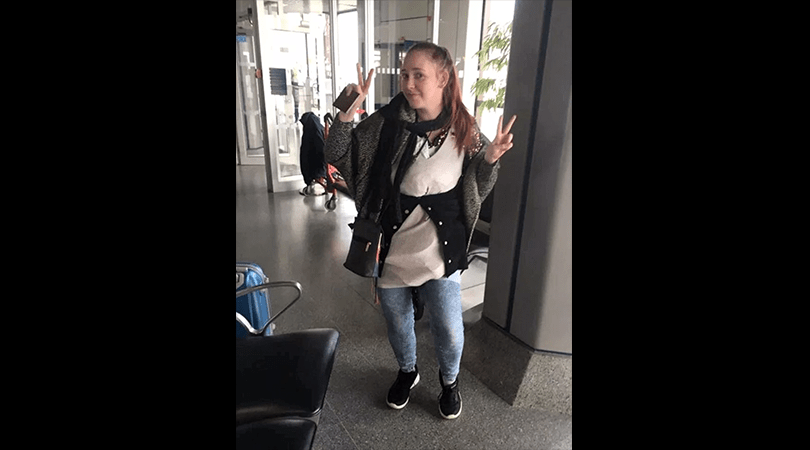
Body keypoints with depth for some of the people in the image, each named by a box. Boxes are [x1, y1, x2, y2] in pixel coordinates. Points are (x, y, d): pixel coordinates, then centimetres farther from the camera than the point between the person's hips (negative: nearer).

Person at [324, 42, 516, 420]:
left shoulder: (464, 130, -5)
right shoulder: (387, 122, -9)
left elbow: (477, 189, 5)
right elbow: (336, 156, -7)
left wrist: (490, 158, -13)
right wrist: (347, 113, -21)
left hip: (439, 253, 0)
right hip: (390, 249, 1)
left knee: (449, 330, 11)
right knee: (397, 321, 21)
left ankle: (449, 380, 45)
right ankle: (407, 371, 52)